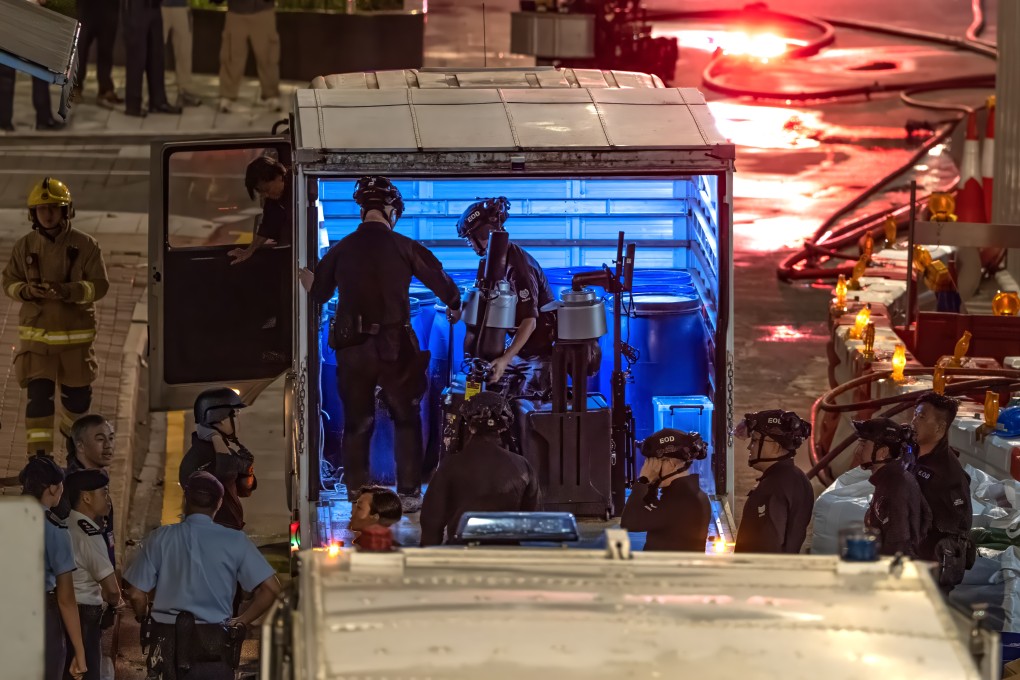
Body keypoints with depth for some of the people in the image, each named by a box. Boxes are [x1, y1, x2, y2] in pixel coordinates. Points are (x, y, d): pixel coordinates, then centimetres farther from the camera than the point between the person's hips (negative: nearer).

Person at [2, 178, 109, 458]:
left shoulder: (85, 245, -7)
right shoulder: (24, 246, -2)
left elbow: (100, 285, -10)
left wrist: (67, 291, -27)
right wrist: (26, 291, -18)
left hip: (76, 334, 0)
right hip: (37, 335, 0)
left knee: (78, 394, 14)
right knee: (39, 395, -11)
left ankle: (73, 431, 46)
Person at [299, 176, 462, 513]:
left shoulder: (341, 250, 1)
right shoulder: (403, 247, -5)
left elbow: (318, 294, 14)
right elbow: (441, 281, 1)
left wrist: (305, 279, 37)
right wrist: (455, 306, 23)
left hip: (352, 348, 2)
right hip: (395, 346, -2)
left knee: (357, 422, 12)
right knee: (406, 419, 10)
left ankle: (357, 495, 13)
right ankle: (408, 493, 6)